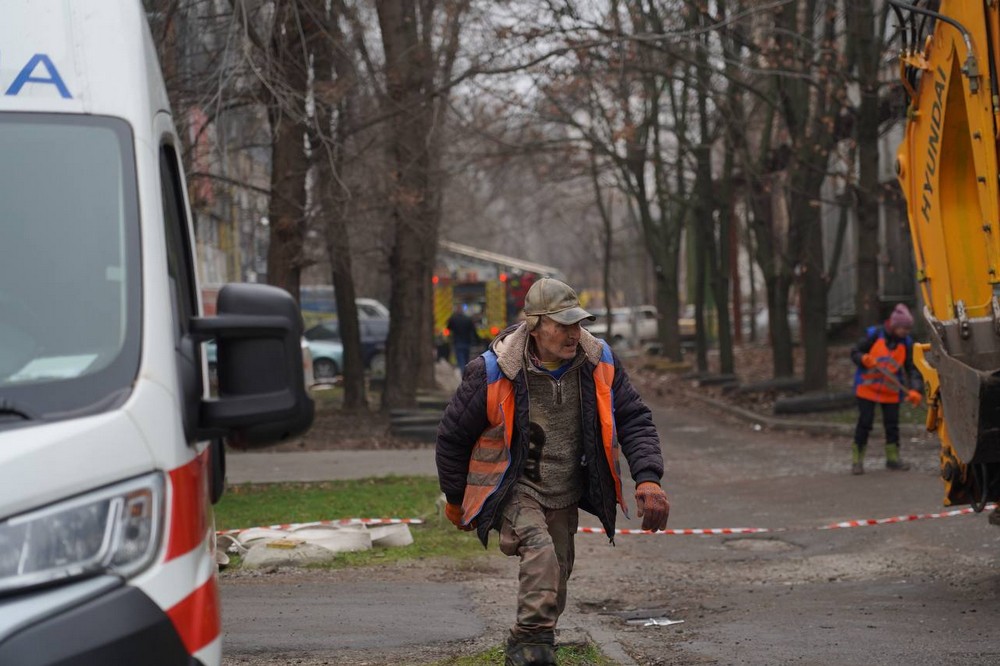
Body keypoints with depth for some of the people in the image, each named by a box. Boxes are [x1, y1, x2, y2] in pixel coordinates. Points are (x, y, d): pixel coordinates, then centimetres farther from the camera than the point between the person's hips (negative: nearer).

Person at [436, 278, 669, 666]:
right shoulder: (494, 372, -19)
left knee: (553, 585, 15)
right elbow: (453, 436, -5)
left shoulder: (599, 363, -8)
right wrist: (455, 499, 6)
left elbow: (634, 420, -3)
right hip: (514, 491, -5)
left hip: (565, 498, 5)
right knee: (541, 554, -32)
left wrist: (647, 478, -19)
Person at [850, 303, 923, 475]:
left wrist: (913, 390, -17)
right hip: (868, 388, -3)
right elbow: (855, 353, -4)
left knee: (892, 423, 7)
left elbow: (911, 369, -3)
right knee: (865, 422, -3)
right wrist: (864, 359, -27)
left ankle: (892, 457, 22)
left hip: (891, 391, 3)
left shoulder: (906, 343, -4)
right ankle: (857, 459, 5)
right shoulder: (873, 335, -12)